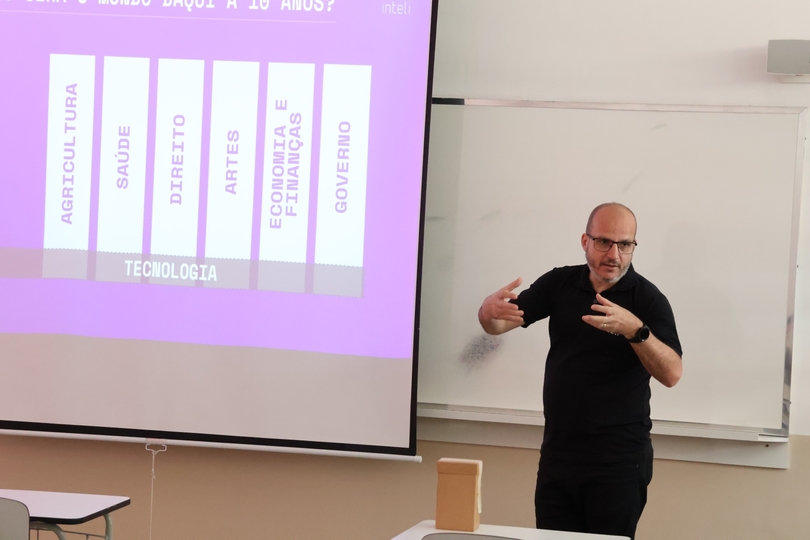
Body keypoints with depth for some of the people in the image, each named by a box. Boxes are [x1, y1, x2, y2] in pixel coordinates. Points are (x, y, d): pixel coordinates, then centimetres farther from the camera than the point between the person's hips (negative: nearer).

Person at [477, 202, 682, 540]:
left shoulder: (648, 299, -8)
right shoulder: (558, 284, 5)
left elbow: (671, 374, -17)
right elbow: (498, 325, 2)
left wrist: (635, 330, -33)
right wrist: (491, 309, -22)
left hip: (618, 460, -4)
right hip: (557, 452, 4)